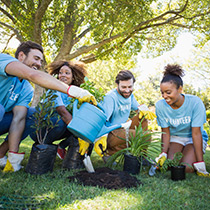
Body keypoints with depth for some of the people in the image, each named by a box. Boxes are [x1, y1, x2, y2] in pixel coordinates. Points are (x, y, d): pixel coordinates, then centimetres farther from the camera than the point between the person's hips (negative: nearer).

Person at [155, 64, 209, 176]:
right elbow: (166, 132, -9)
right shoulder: (160, 105, -17)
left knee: (187, 168, -23)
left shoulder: (195, 102, -26)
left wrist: (200, 164, -24)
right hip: (175, 137, 2)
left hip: (192, 138, -2)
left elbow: (196, 133, -23)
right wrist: (164, 154, -22)